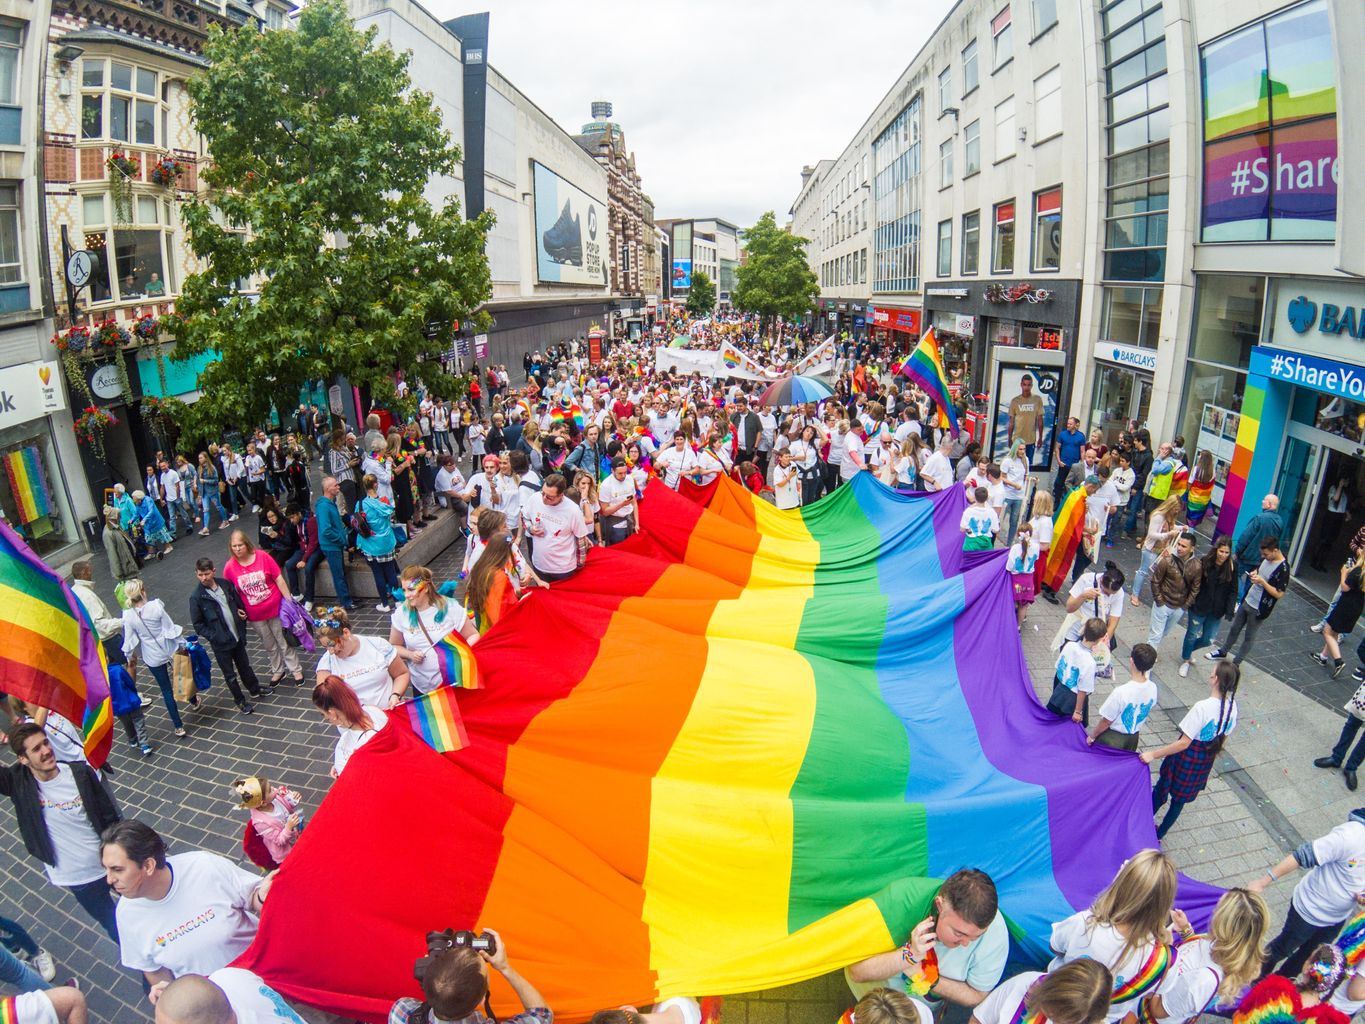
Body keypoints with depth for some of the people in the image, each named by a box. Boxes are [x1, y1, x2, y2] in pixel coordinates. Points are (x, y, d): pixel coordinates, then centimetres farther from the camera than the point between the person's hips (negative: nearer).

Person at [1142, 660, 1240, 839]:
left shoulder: (1202, 707, -33)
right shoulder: (1232, 706, -11)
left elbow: (1184, 743, -28)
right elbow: (1223, 739, 5)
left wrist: (1153, 754, -21)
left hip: (1187, 757, -6)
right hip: (1206, 761, 6)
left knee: (1161, 792, 18)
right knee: (1180, 798, 24)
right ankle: (1160, 832, 41)